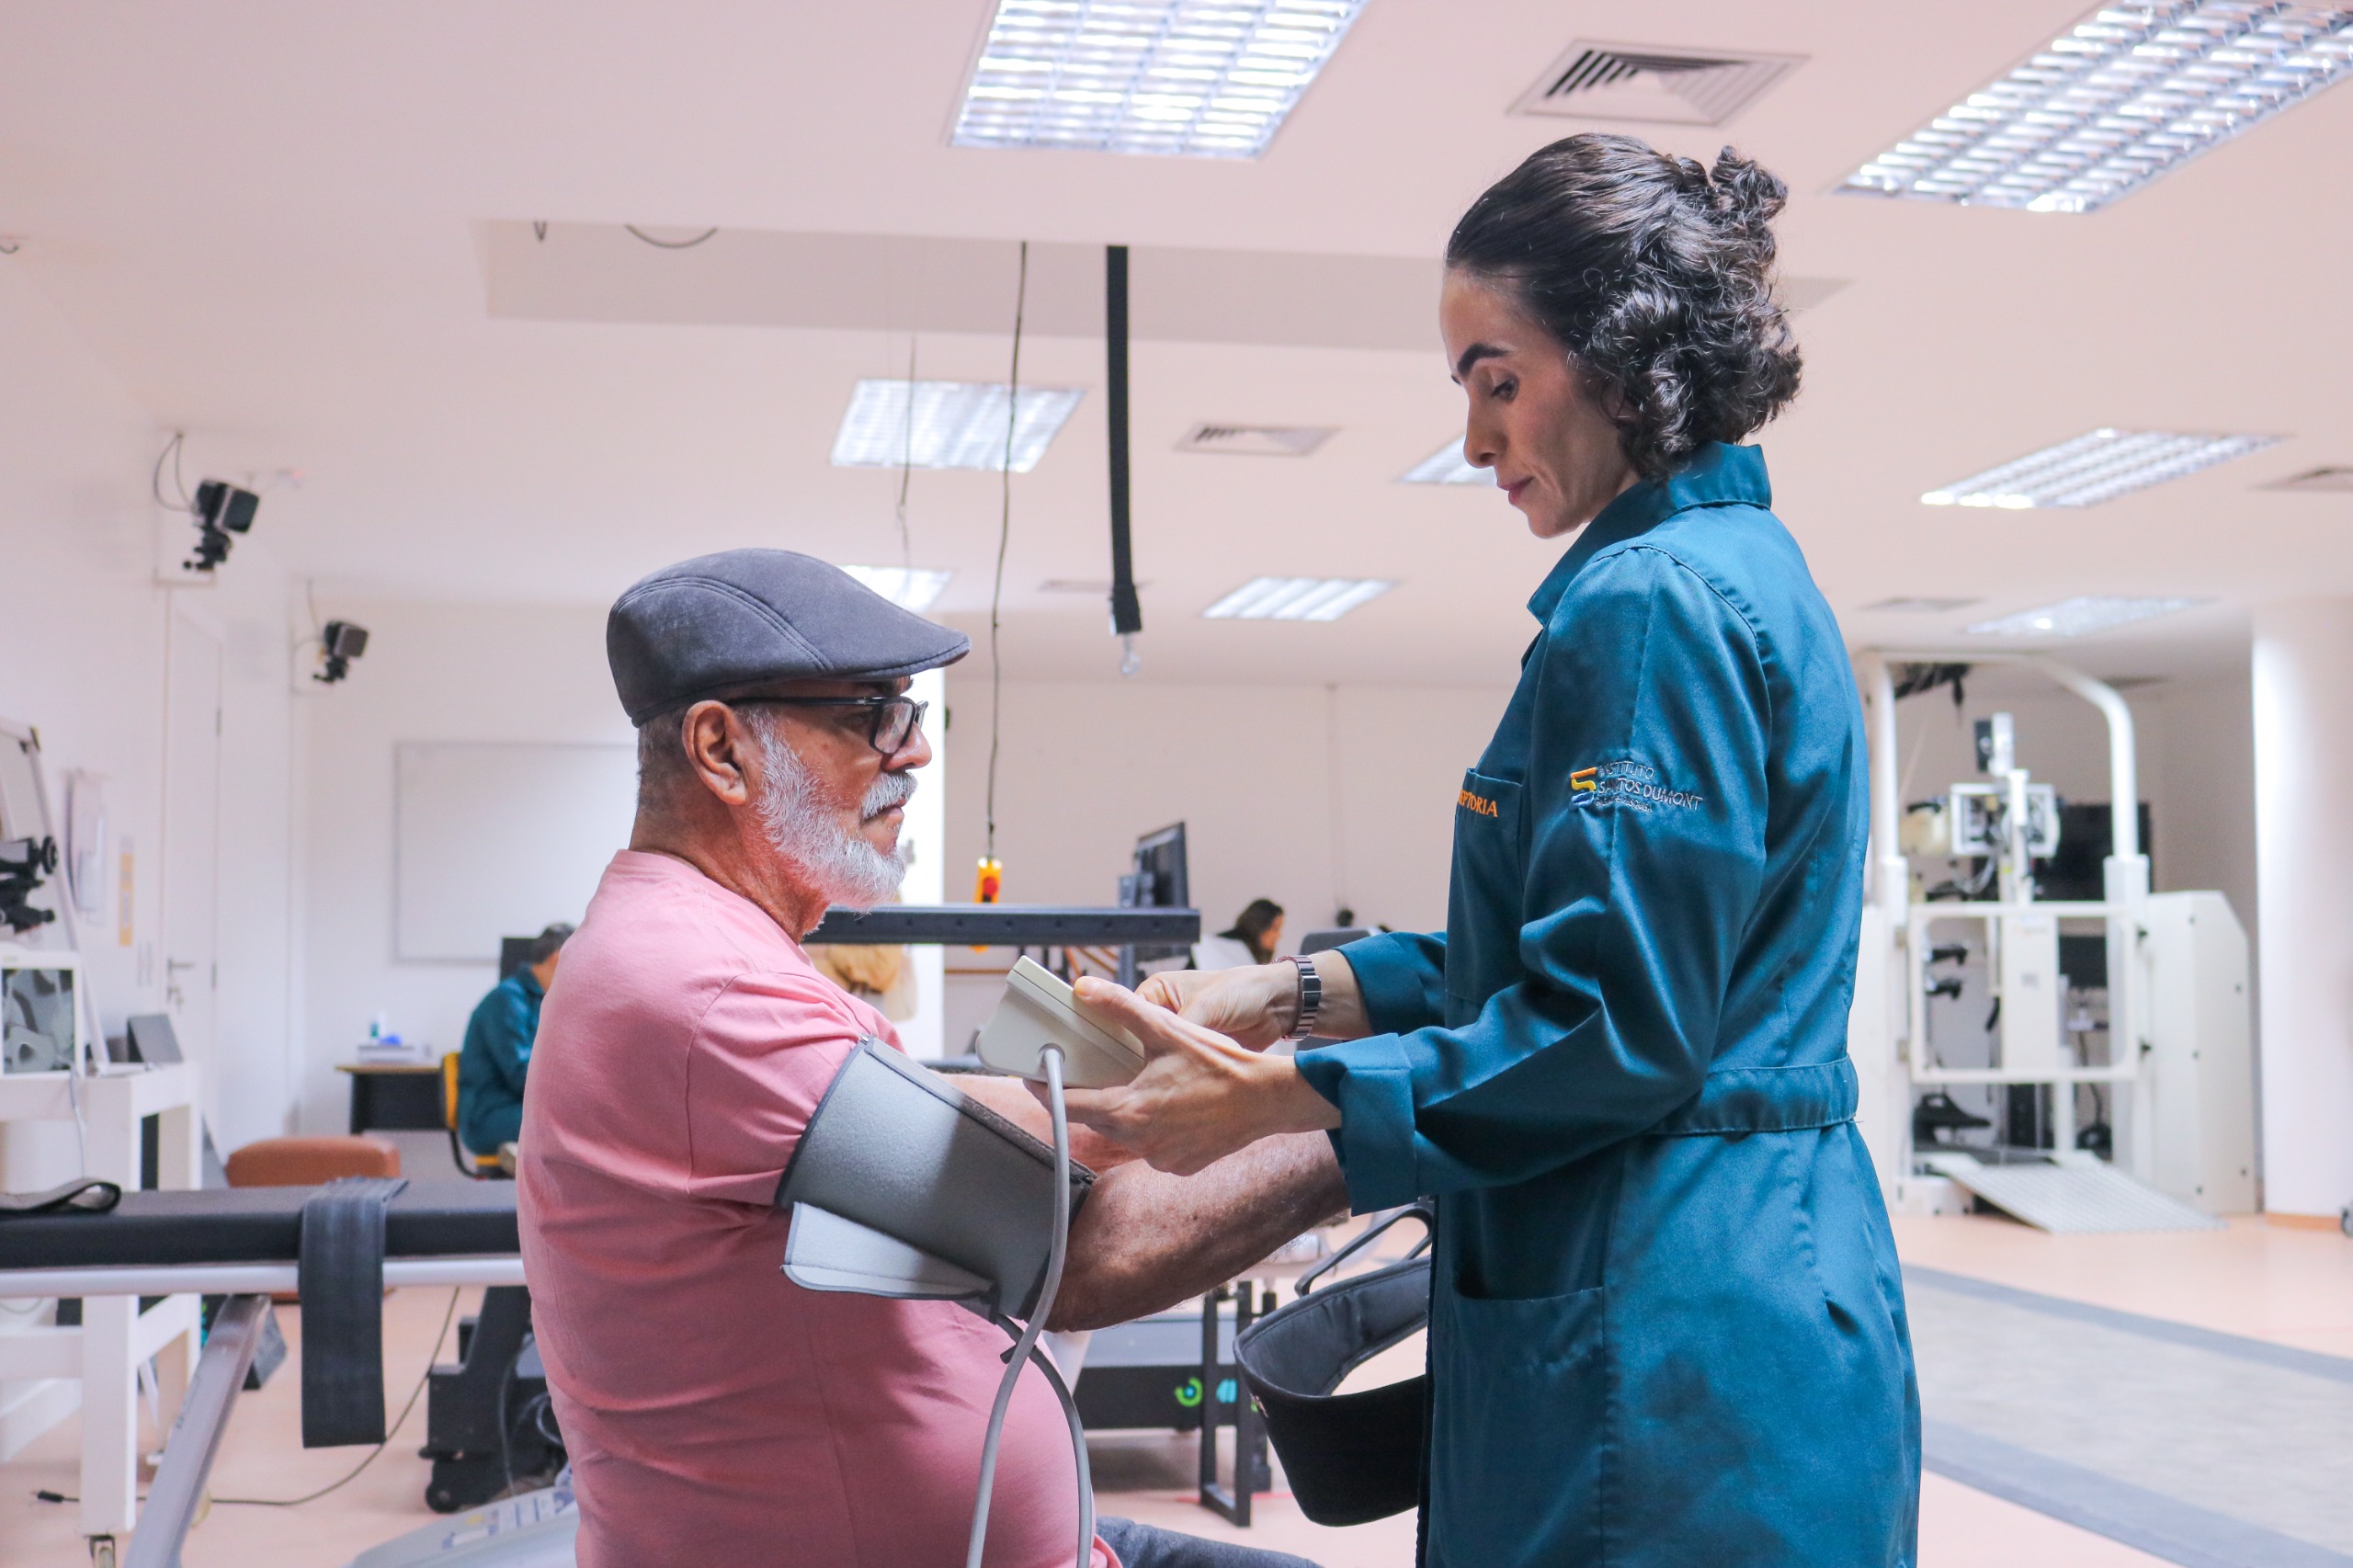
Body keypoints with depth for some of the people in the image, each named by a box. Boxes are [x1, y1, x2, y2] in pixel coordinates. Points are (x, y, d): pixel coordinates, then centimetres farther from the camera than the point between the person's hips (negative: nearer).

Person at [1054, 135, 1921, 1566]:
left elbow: (1614, 1026, -21)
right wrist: (1290, 997, 11)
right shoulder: (1746, 572, 15)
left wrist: (1267, 1097, -14)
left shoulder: (1653, 603, -17)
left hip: (1668, 1343, -10)